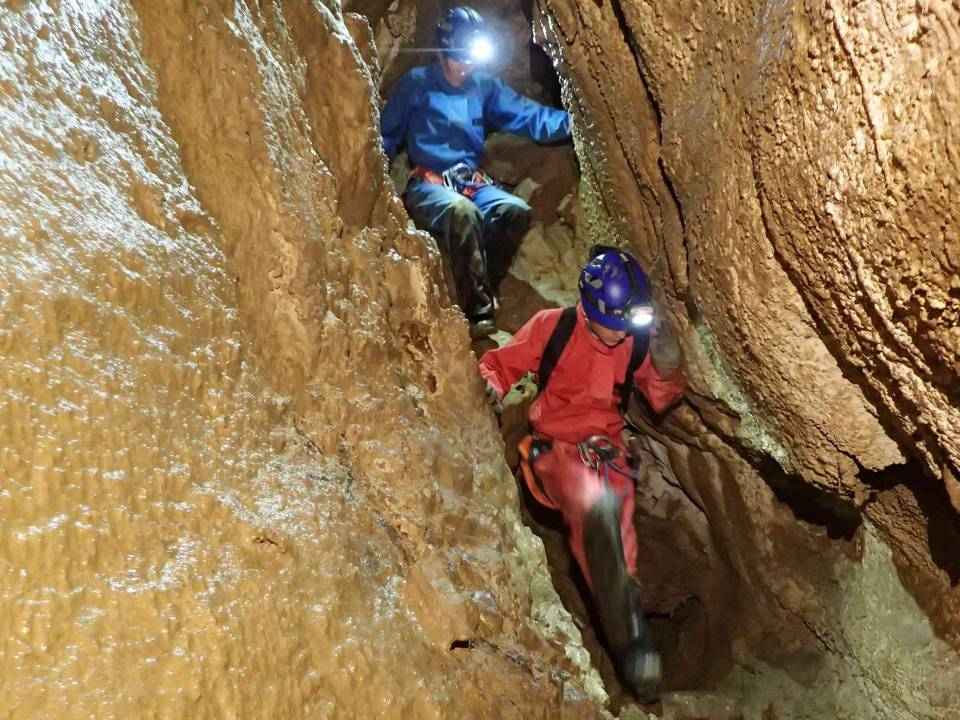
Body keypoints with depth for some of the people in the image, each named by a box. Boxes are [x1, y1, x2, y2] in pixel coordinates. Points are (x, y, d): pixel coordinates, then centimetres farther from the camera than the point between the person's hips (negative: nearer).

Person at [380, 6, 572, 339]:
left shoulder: (484, 86, 13)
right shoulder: (415, 84, 4)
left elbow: (527, 115, 2)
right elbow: (386, 137, 6)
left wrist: (572, 121, -14)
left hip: (473, 183, 4)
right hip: (427, 186, -4)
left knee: (516, 210, -25)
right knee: (462, 211, -37)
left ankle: (476, 295, -20)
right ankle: (478, 312, -35)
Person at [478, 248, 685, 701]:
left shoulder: (637, 340, 1)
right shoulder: (551, 327, -8)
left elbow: (660, 401, 12)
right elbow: (498, 363, 2)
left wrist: (666, 369, -9)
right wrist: (492, 387, -21)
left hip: (608, 452, 4)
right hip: (556, 447, -4)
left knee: (615, 549, -12)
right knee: (598, 509, -33)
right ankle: (630, 645, -31)